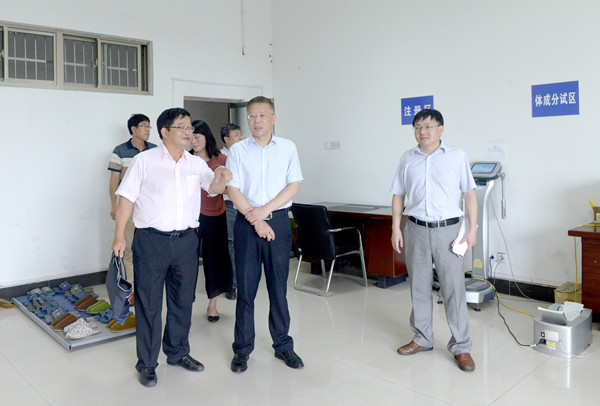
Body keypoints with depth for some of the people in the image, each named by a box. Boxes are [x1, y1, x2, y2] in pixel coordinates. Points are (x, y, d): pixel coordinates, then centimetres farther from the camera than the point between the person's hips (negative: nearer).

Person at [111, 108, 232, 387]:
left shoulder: (196, 164, 9)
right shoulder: (145, 160, -2)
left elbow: (213, 189, -4)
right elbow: (126, 198, -3)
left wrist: (220, 180, -28)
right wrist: (119, 236, -8)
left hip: (186, 240, 4)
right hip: (151, 240, -4)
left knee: (183, 301, 15)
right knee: (148, 303, 4)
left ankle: (178, 353, 33)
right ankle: (147, 364, 19)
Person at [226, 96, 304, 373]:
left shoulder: (287, 148, 6)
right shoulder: (237, 151, 3)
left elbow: (294, 186, 0)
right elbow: (233, 190, -3)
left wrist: (265, 209, -12)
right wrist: (256, 220, -12)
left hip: (279, 222, 1)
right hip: (247, 223, 0)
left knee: (279, 286, 7)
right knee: (245, 287, 4)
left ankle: (283, 345, 22)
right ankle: (242, 349, 18)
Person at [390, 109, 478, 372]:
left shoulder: (457, 157, 2)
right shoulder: (407, 159, 8)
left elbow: (469, 194, 3)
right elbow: (398, 196, 12)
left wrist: (472, 228, -3)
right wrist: (396, 228, 6)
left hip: (447, 229, -2)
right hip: (416, 229, 3)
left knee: (453, 288, -1)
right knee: (419, 287, 10)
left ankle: (461, 346, 12)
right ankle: (422, 338, 26)